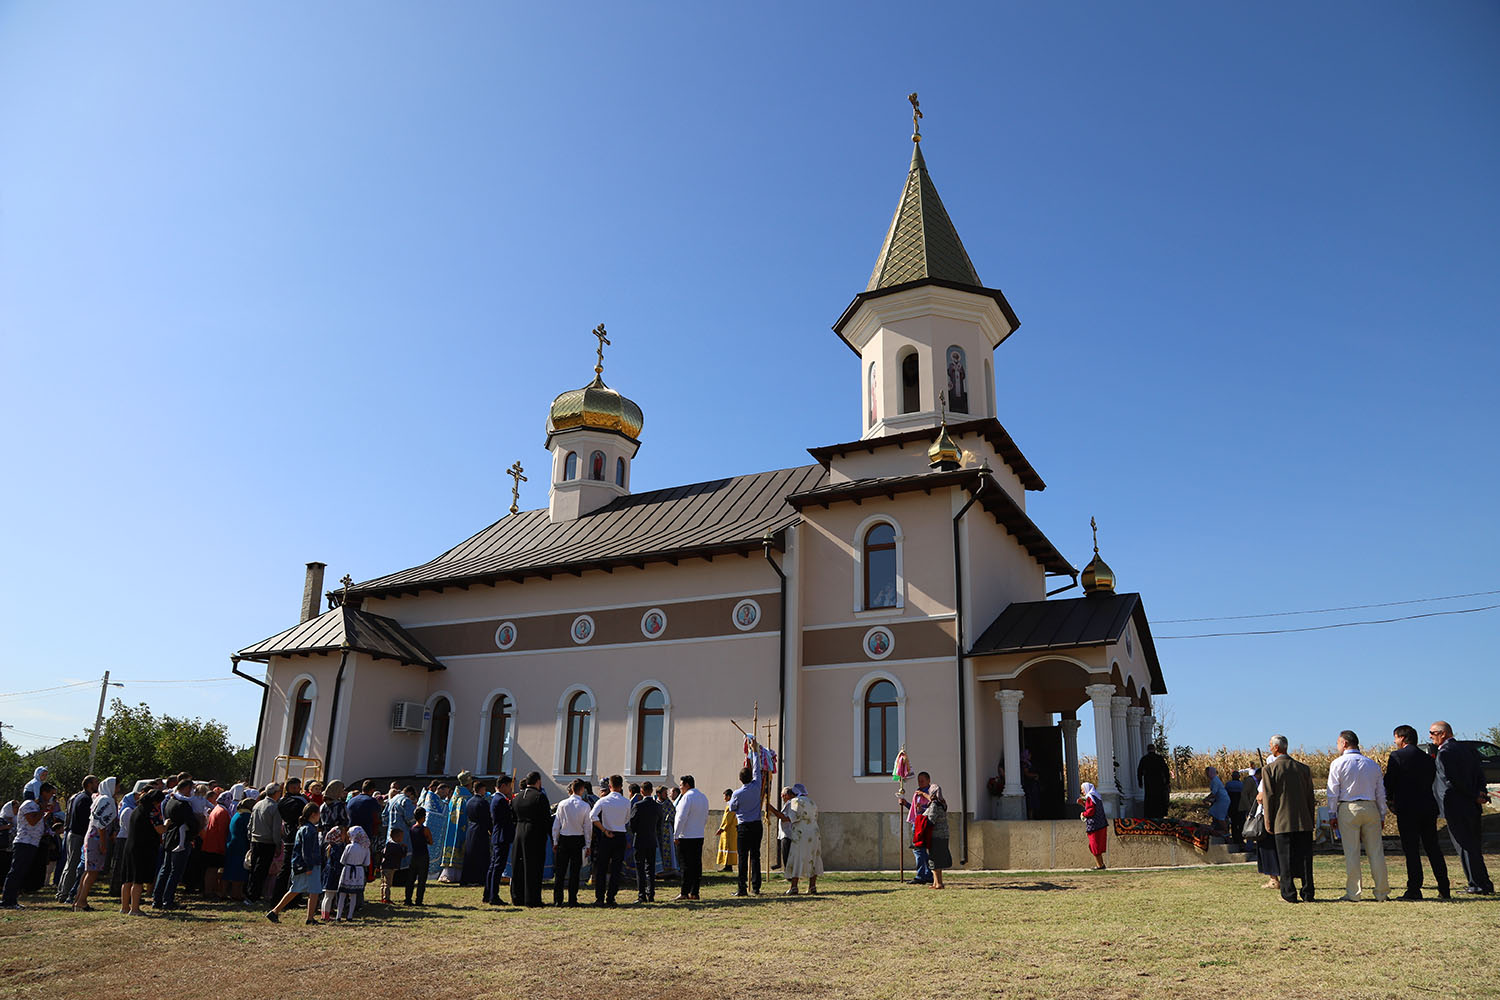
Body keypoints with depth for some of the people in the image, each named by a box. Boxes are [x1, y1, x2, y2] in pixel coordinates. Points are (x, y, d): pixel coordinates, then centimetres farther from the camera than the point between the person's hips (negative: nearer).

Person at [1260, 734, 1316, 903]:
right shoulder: (1303, 768, 6)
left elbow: (1269, 796, -7)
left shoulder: (1269, 769, -6)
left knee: (1286, 859, 2)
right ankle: (1308, 894, 10)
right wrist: (1312, 820, 15)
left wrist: (1268, 822, -1)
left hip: (1283, 821, -3)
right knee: (1305, 857, 8)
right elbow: (1310, 796, 9)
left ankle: (1289, 894, 3)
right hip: (1304, 821, 4)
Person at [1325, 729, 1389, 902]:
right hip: (1371, 808, 4)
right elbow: (1380, 792, 13)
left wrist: (1332, 815, 1)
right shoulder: (1372, 764, 11)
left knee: (1351, 852, -2)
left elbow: (1333, 792, -5)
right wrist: (1382, 816, 19)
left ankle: (1353, 894, 0)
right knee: (1376, 851, 8)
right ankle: (1382, 893, 12)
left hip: (1348, 809, -4)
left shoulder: (1338, 763, -3)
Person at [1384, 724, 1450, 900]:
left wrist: (1389, 800, 10)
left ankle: (1414, 889, -3)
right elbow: (1431, 782, 14)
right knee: (1433, 848, 11)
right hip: (1429, 806, 6)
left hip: (1407, 808, -6)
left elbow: (1389, 781, -7)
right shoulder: (1428, 759, 13)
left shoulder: (1396, 756, -6)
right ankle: (1444, 889, 13)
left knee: (1411, 850, -2)